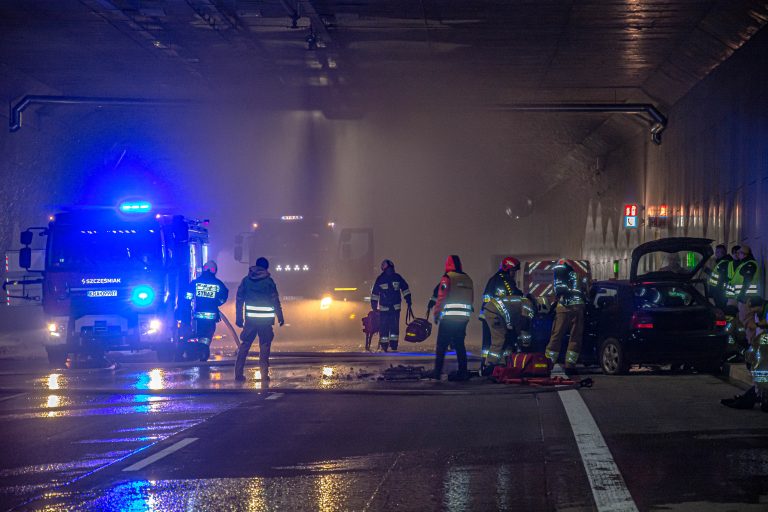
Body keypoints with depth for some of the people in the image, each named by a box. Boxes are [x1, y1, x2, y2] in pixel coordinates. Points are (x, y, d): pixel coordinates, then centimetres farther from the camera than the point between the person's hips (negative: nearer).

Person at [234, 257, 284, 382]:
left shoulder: (246, 280, 5)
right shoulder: (268, 281, -4)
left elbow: (239, 300, 6)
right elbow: (275, 301, -4)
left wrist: (239, 318, 11)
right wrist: (280, 317, 5)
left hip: (250, 319, 2)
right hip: (265, 319, -2)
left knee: (245, 344, 8)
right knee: (265, 346, 5)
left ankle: (238, 373, 3)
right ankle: (264, 374, 1)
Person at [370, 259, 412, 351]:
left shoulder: (397, 277, 4)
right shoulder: (380, 279, -1)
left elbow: (405, 288, 12)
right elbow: (374, 293, 4)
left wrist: (408, 299, 8)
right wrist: (374, 305, 4)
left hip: (396, 307, 2)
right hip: (383, 308, -2)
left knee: (395, 326, -3)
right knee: (383, 327, -3)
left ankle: (394, 345, 3)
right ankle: (384, 346, 3)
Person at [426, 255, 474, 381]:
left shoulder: (447, 278, -7)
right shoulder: (468, 279, 12)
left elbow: (441, 297, -11)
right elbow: (471, 300, 15)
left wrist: (436, 314, -4)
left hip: (448, 318, -6)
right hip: (464, 318, 6)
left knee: (441, 345, -1)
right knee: (460, 345, 12)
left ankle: (437, 372, -3)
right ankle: (463, 372, 9)